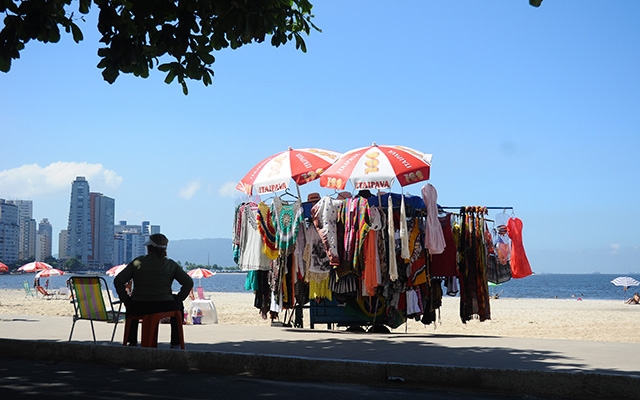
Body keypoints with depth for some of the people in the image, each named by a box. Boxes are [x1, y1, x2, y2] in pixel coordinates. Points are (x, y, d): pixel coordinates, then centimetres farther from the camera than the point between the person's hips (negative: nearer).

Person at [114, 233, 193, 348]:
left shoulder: (137, 262, 2)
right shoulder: (171, 264, 2)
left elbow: (118, 281, -3)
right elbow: (189, 282, -4)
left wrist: (126, 300, 6)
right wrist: (177, 299, 5)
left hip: (139, 308, 1)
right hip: (165, 308, -1)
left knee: (131, 306, 37)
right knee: (177, 305, 33)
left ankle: (132, 342, 39)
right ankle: (175, 344, 30)